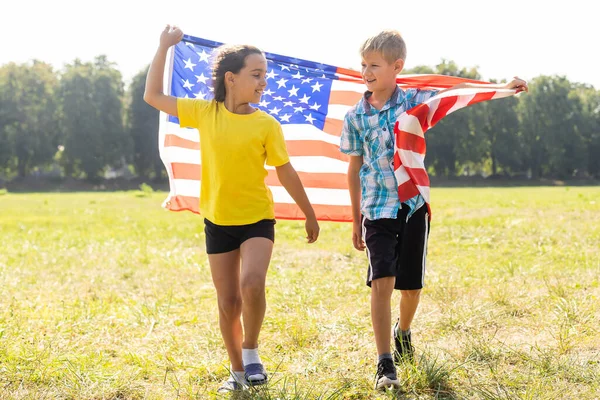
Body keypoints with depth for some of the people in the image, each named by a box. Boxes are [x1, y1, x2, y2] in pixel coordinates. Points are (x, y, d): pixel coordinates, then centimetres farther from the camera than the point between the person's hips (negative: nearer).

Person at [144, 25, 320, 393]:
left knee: (252, 284, -25)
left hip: (257, 218, -2)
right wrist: (164, 48, 1)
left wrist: (309, 214, 6)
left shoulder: (266, 124, -7)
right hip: (218, 221, 2)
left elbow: (286, 172, 1)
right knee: (228, 301, 8)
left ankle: (251, 350, 1)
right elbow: (153, 96, 4)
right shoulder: (204, 112, -3)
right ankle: (238, 372, 25)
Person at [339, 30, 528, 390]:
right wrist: (356, 220, 11)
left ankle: (404, 332, 42)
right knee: (382, 282, -14)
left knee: (411, 286, 10)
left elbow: (456, 92, -11)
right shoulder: (355, 116, 0)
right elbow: (355, 168, 8)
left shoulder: (414, 101, -3)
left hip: (414, 206, 0)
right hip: (377, 210, 0)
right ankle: (386, 365, -12)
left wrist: (501, 88, -26)